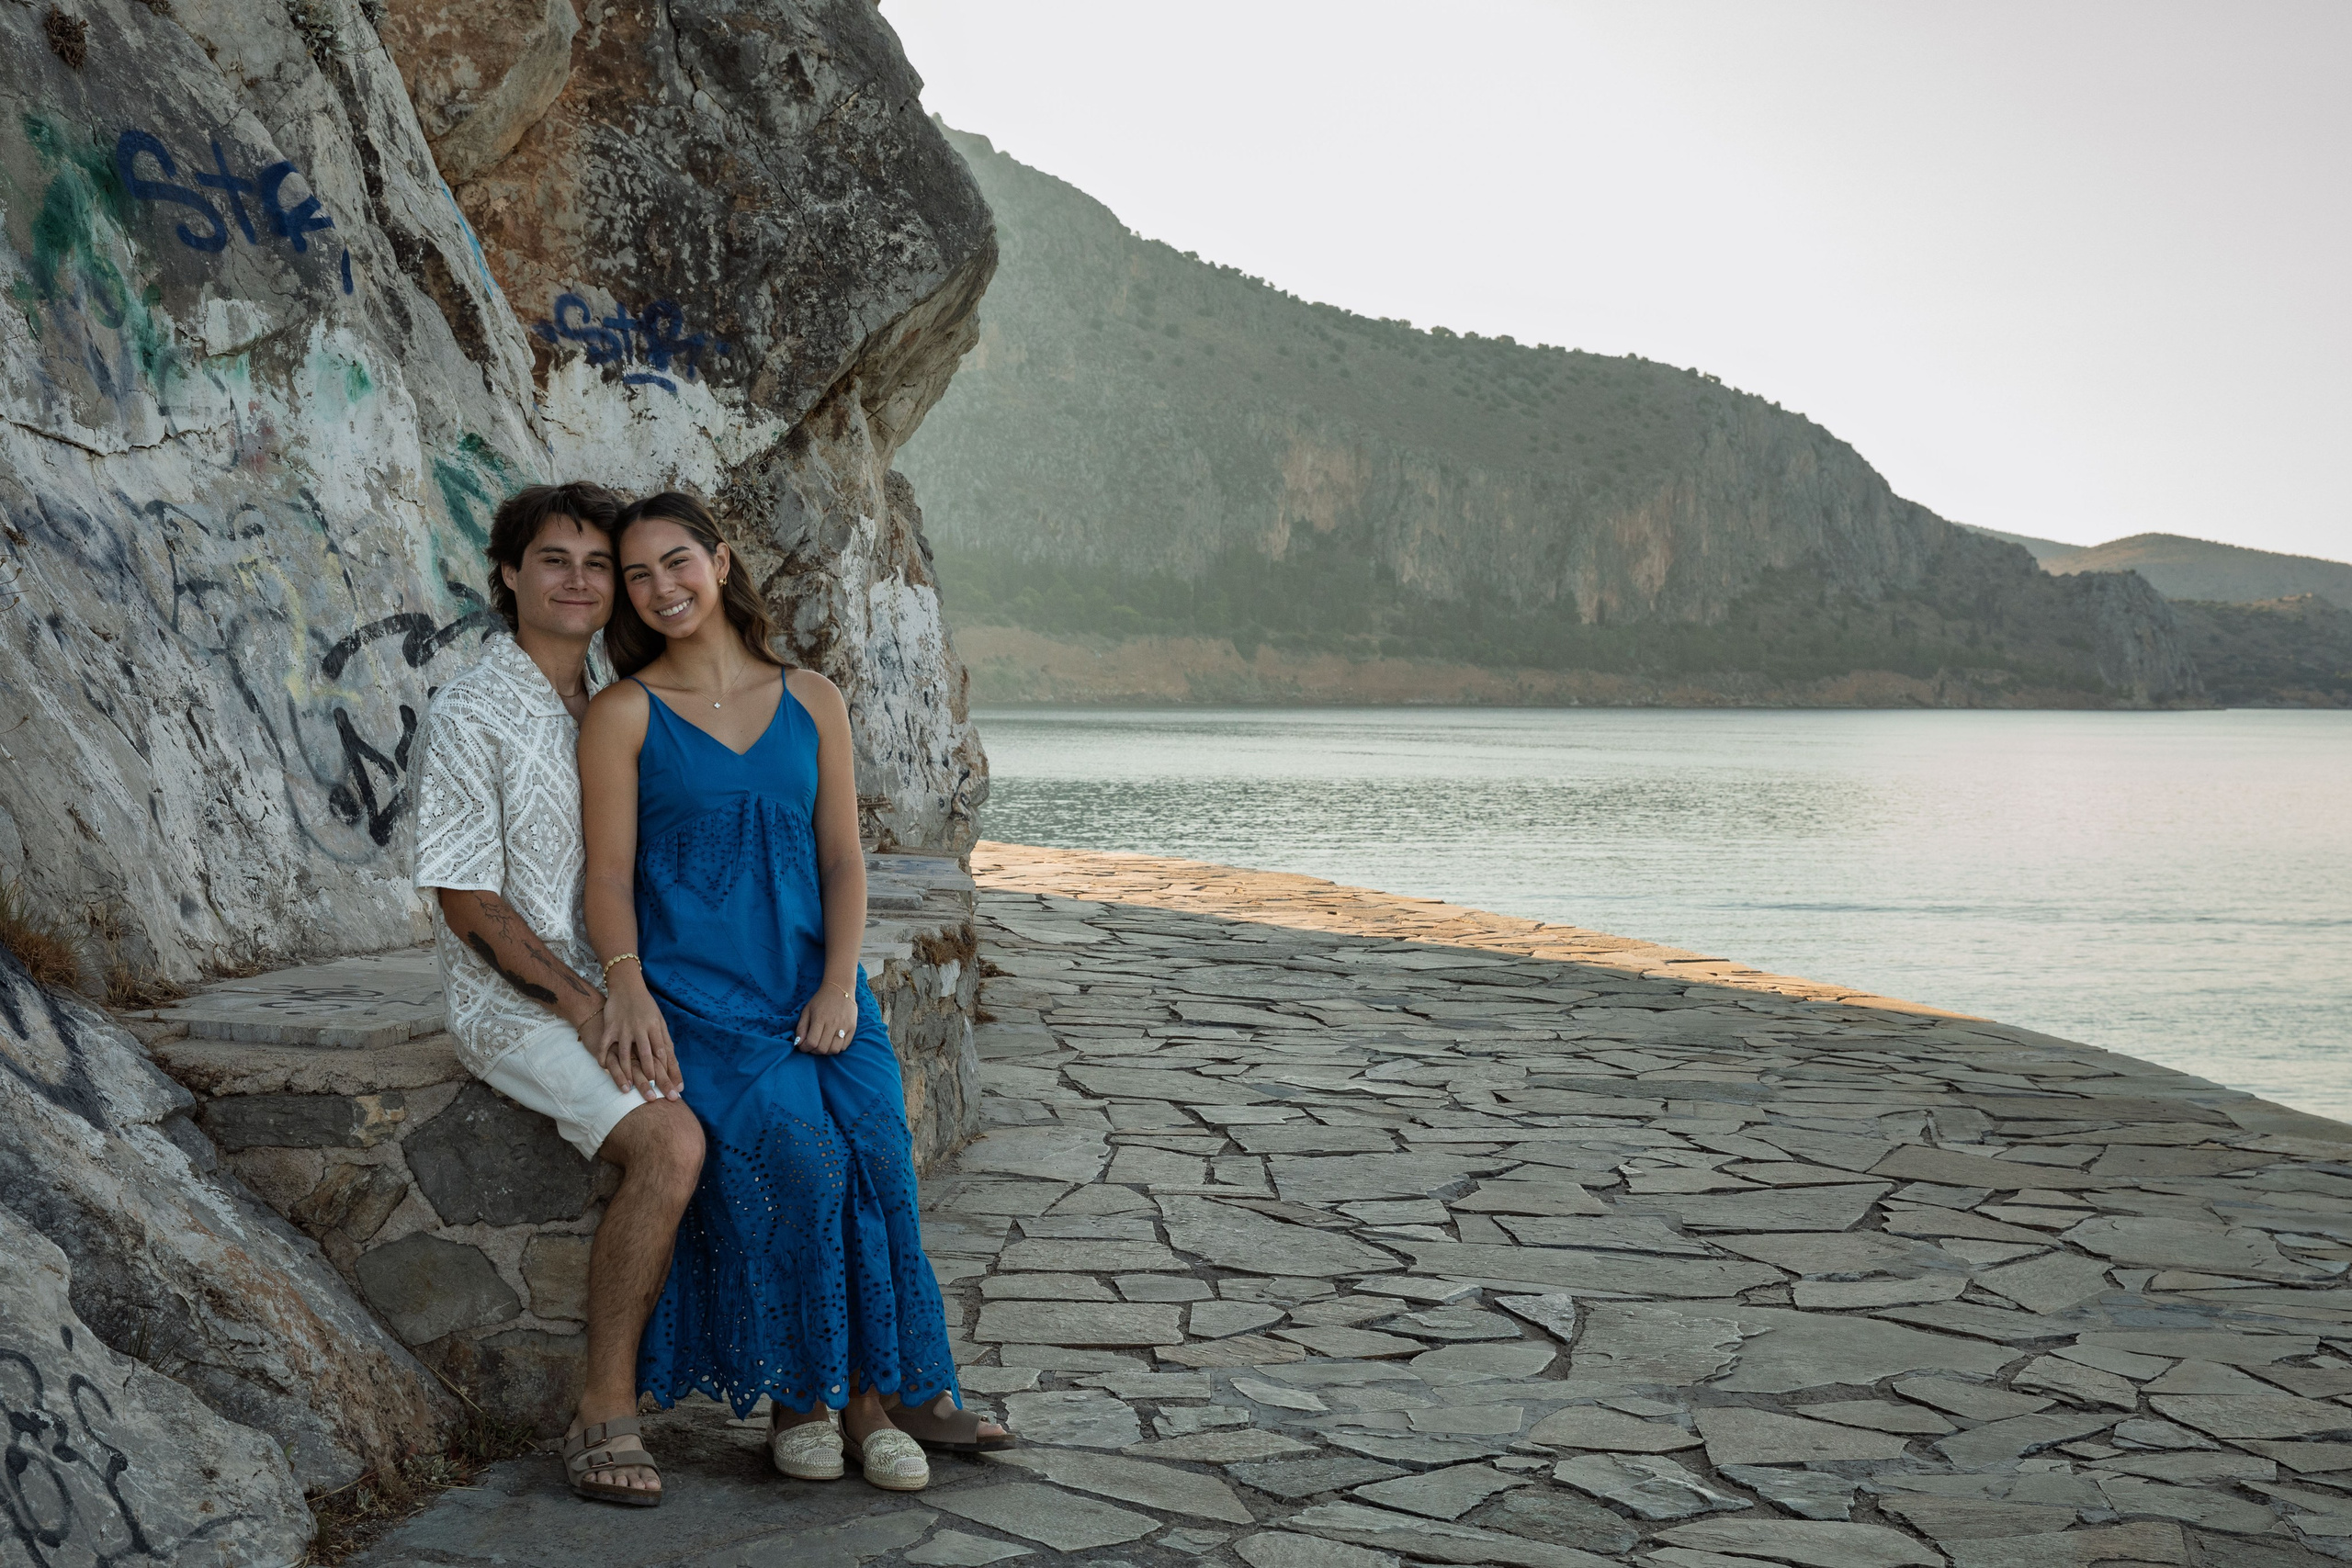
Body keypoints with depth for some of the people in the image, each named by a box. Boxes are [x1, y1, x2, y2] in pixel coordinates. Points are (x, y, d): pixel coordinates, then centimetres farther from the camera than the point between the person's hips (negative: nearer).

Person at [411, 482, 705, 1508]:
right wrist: (587, 1011, -19)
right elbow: (468, 903, -12)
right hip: (515, 1004, -6)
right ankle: (606, 1416, -19)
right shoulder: (470, 717, -8)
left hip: (622, 996, 6)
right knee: (671, 1143, -31)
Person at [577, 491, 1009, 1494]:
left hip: (813, 985, 3)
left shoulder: (812, 702, 13)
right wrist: (627, 984, -19)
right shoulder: (624, 714, 4)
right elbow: (610, 873, -1)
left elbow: (842, 858, 9)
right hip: (694, 993, -3)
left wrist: (838, 986, -6)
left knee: (874, 1139, -24)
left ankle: (873, 1395, -14)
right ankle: (796, 1397, -13)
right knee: (793, 1147, -28)